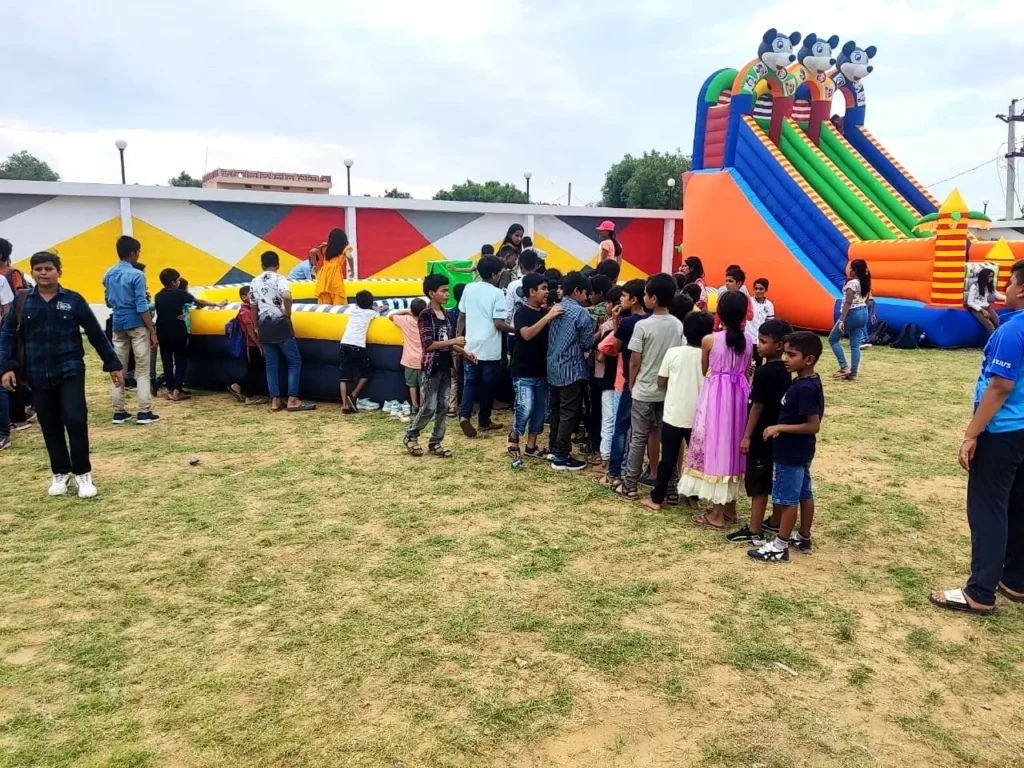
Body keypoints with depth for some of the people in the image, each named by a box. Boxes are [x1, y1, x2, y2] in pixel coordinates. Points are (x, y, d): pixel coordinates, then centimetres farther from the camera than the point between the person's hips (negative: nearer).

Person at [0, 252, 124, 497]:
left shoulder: (73, 300, -2)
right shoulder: (22, 302, 3)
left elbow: (96, 334, 2)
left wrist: (113, 364, 3)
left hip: (70, 371, -2)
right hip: (38, 375, 2)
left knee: (75, 420, -12)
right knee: (50, 427, 9)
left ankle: (83, 474, 2)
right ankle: (60, 473, 24)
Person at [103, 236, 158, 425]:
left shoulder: (108, 275, 9)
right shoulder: (136, 275, -13)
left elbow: (108, 302, 18)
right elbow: (142, 307, -16)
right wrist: (152, 331, -13)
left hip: (118, 324, 6)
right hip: (136, 325, -6)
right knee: (142, 370, -2)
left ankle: (118, 412, 11)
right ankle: (144, 412, -3)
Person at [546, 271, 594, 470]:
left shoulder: (555, 309, 8)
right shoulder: (581, 313, -14)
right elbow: (587, 344, -10)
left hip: (554, 368, 8)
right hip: (572, 370, -8)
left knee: (556, 410, 17)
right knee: (569, 414, -2)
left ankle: (554, 448, 28)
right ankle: (561, 458, 1)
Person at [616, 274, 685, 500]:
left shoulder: (643, 325, -15)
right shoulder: (678, 325, -1)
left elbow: (635, 362, -11)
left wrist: (631, 385, 4)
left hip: (644, 391, -4)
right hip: (669, 391, 4)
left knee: (638, 439, 4)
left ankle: (630, 486, 11)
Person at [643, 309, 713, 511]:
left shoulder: (673, 352, -7)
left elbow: (660, 382, 1)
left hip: (674, 415, -1)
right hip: (699, 416, 1)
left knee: (668, 458, 6)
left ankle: (657, 498, 11)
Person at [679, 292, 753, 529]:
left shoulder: (709, 340, -11)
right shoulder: (747, 341, 2)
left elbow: (705, 371, 4)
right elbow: (746, 373, 8)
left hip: (716, 396, -5)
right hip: (739, 395, 5)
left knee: (715, 448, 1)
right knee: (732, 449, 15)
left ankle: (717, 514, 6)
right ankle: (730, 508, 26)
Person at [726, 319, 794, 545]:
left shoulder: (764, 372, -21)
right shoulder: (785, 370, 6)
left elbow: (757, 406, -19)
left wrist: (747, 436, -13)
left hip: (761, 436, -9)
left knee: (757, 484, -2)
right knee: (774, 481, 18)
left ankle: (754, 532, 4)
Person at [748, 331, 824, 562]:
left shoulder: (805, 388, -25)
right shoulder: (808, 382, 4)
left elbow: (814, 425, -26)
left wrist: (780, 427, -24)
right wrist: (783, 427, 11)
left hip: (791, 453, -9)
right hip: (800, 451, 9)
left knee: (787, 499, 0)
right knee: (804, 494, 18)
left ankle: (780, 547, 11)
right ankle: (804, 539, 31)